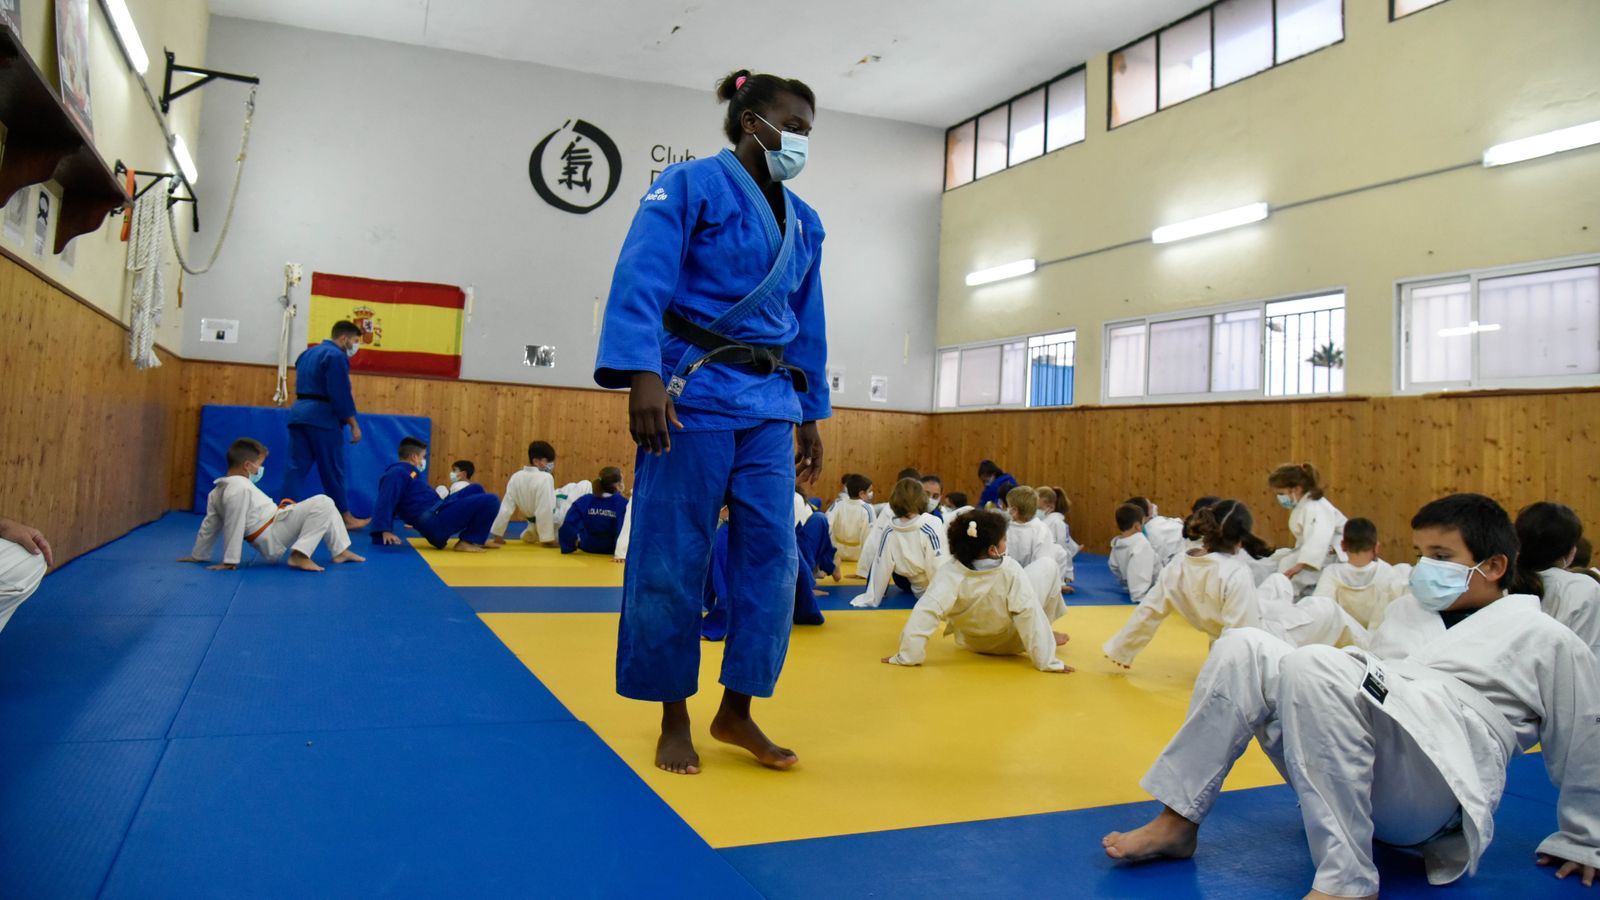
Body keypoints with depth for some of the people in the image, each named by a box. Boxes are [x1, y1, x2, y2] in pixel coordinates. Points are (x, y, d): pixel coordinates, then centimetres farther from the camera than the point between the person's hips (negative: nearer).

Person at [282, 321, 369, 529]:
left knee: (297, 467, 4)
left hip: (299, 413, 8)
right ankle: (346, 518, 11)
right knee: (332, 470, 1)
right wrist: (354, 425, -12)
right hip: (322, 418, -8)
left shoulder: (308, 353, 19)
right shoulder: (336, 356, -10)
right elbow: (341, 395, -16)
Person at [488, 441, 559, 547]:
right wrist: (547, 539, -22)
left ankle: (533, 532, 19)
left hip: (532, 517, 7)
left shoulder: (516, 477, -8)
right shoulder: (545, 478, -26)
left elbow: (506, 507, -6)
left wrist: (497, 535, 0)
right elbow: (545, 511, -29)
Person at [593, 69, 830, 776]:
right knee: (672, 558, -1)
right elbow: (641, 281, -11)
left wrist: (810, 415, 19)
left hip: (769, 405, 6)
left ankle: (737, 713, 15)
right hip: (691, 394, -6)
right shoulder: (692, 184, -1)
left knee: (771, 554, 1)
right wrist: (642, 375, -23)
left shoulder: (804, 222, 17)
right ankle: (673, 718, 15)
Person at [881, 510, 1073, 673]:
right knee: (1047, 565, 9)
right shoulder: (1010, 570, -34)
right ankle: (1046, 638, 23)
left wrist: (908, 655, -34)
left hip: (971, 643, 2)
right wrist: (1047, 660, -28)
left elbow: (925, 613, -38)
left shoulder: (949, 573, -30)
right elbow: (1029, 615, -34)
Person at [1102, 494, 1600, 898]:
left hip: (1430, 794, -6)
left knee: (1314, 668, -33)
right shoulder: (1409, 607, 24)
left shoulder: (1546, 640, 8)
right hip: (1343, 780, 7)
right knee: (1244, 648, -14)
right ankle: (1178, 820, -12)